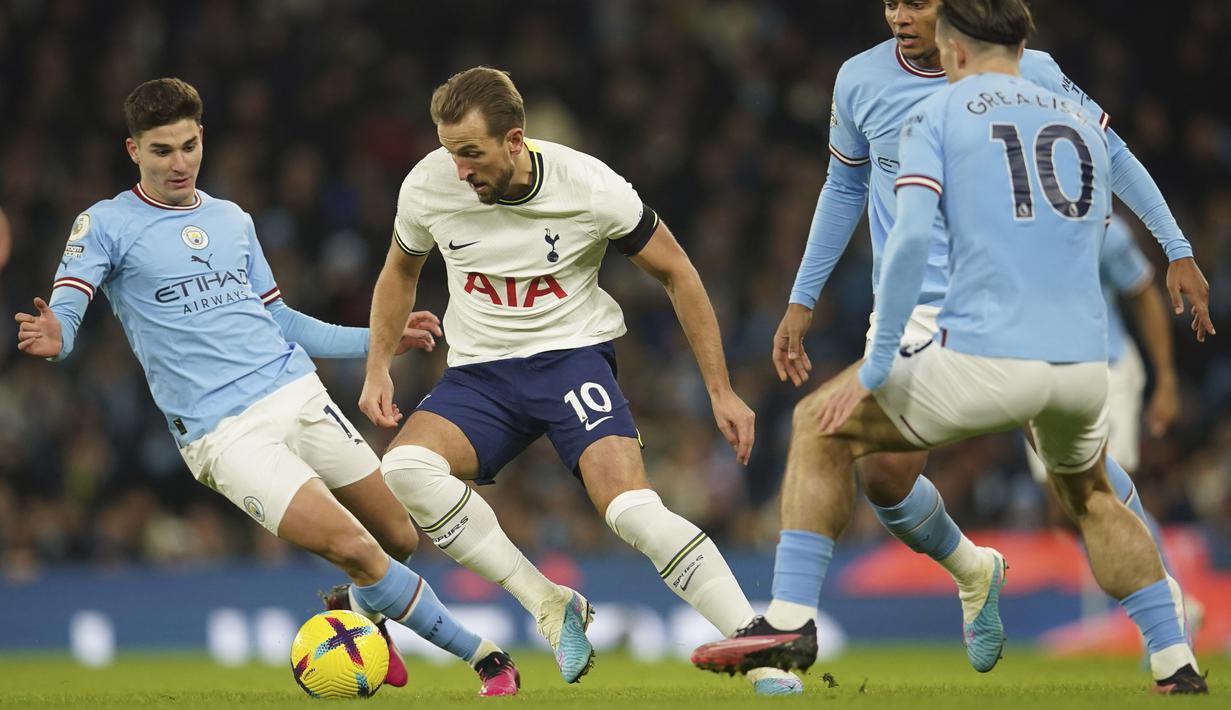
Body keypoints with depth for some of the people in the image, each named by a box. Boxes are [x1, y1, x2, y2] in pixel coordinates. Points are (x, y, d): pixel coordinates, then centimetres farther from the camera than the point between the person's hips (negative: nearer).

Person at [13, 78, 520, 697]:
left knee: (400, 539, 6)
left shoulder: (233, 220, 17)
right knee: (351, 548, -18)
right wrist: (53, 339, -36)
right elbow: (61, 313, -12)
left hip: (300, 395, 6)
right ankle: (482, 655, -7)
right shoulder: (105, 225, 0)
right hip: (223, 432, -6)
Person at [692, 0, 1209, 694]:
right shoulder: (1085, 123, 18)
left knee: (822, 427, 15)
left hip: (983, 361, -4)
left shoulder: (936, 115, 4)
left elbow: (911, 236, -10)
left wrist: (876, 366, -7)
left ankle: (791, 619, 4)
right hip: (1085, 363, 4)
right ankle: (1176, 661, 26)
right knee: (1089, 494, 34)